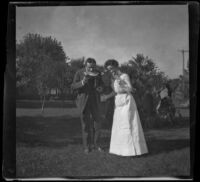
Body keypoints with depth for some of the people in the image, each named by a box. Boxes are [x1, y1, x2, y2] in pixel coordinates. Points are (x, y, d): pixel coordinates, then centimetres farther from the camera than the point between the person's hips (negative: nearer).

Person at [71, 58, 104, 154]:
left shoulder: (98, 73, -2)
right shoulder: (79, 73, -11)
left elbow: (100, 84, 11)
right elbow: (73, 87, -11)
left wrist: (100, 88, -14)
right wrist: (82, 82, -30)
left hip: (94, 100, 3)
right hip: (83, 101, -3)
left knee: (97, 123, 1)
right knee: (85, 124, 0)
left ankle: (96, 144, 17)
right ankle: (87, 146, 12)